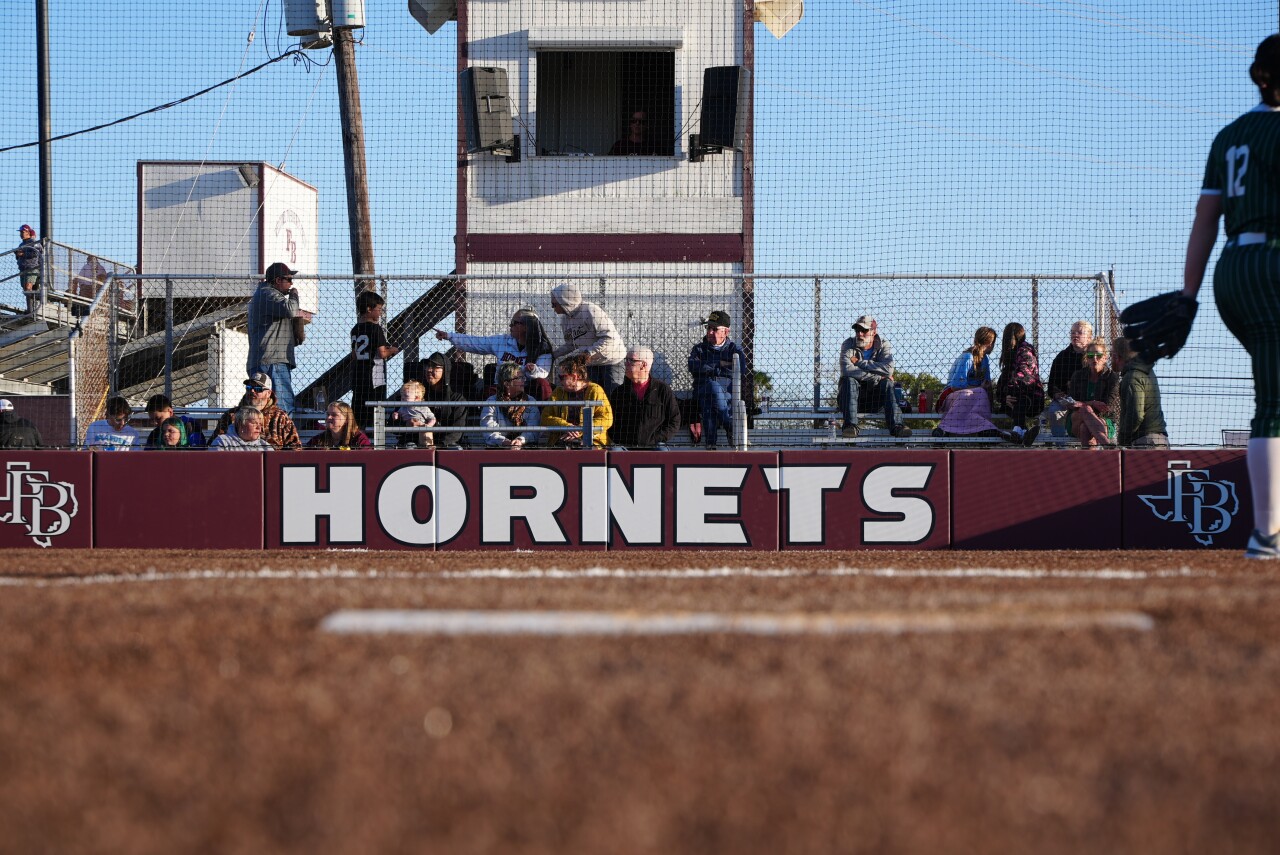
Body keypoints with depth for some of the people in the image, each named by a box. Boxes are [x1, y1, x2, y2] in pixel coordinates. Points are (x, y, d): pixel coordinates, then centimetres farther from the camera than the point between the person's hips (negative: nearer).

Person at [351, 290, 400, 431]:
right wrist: (392, 351, 3)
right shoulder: (375, 328, -11)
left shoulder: (355, 329, 11)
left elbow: (354, 356, 15)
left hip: (357, 376, 7)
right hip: (374, 378, -7)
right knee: (375, 415, -4)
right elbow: (382, 353, -17)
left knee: (357, 415, 9)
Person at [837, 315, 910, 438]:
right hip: (851, 397, -1)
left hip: (873, 399, 1)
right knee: (849, 380, -29)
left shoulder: (884, 346, 2)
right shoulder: (849, 345, -3)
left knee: (887, 383, -25)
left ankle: (896, 425, -41)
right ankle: (851, 425, -44)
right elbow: (846, 370, -24)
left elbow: (888, 369, -20)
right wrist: (877, 377, -23)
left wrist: (860, 362, -18)